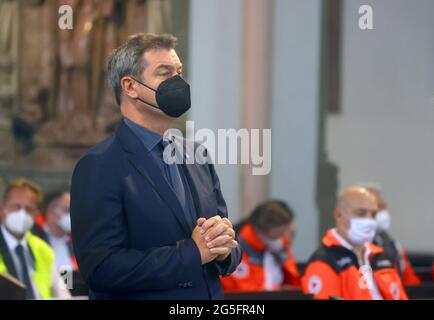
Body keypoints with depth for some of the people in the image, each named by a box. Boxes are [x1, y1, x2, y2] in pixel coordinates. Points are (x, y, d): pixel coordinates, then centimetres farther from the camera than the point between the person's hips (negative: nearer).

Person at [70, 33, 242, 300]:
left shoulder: (196, 154, 4)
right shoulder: (99, 166, -15)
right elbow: (101, 267, -23)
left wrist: (224, 246, -13)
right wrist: (193, 253, -23)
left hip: (210, 293, 6)